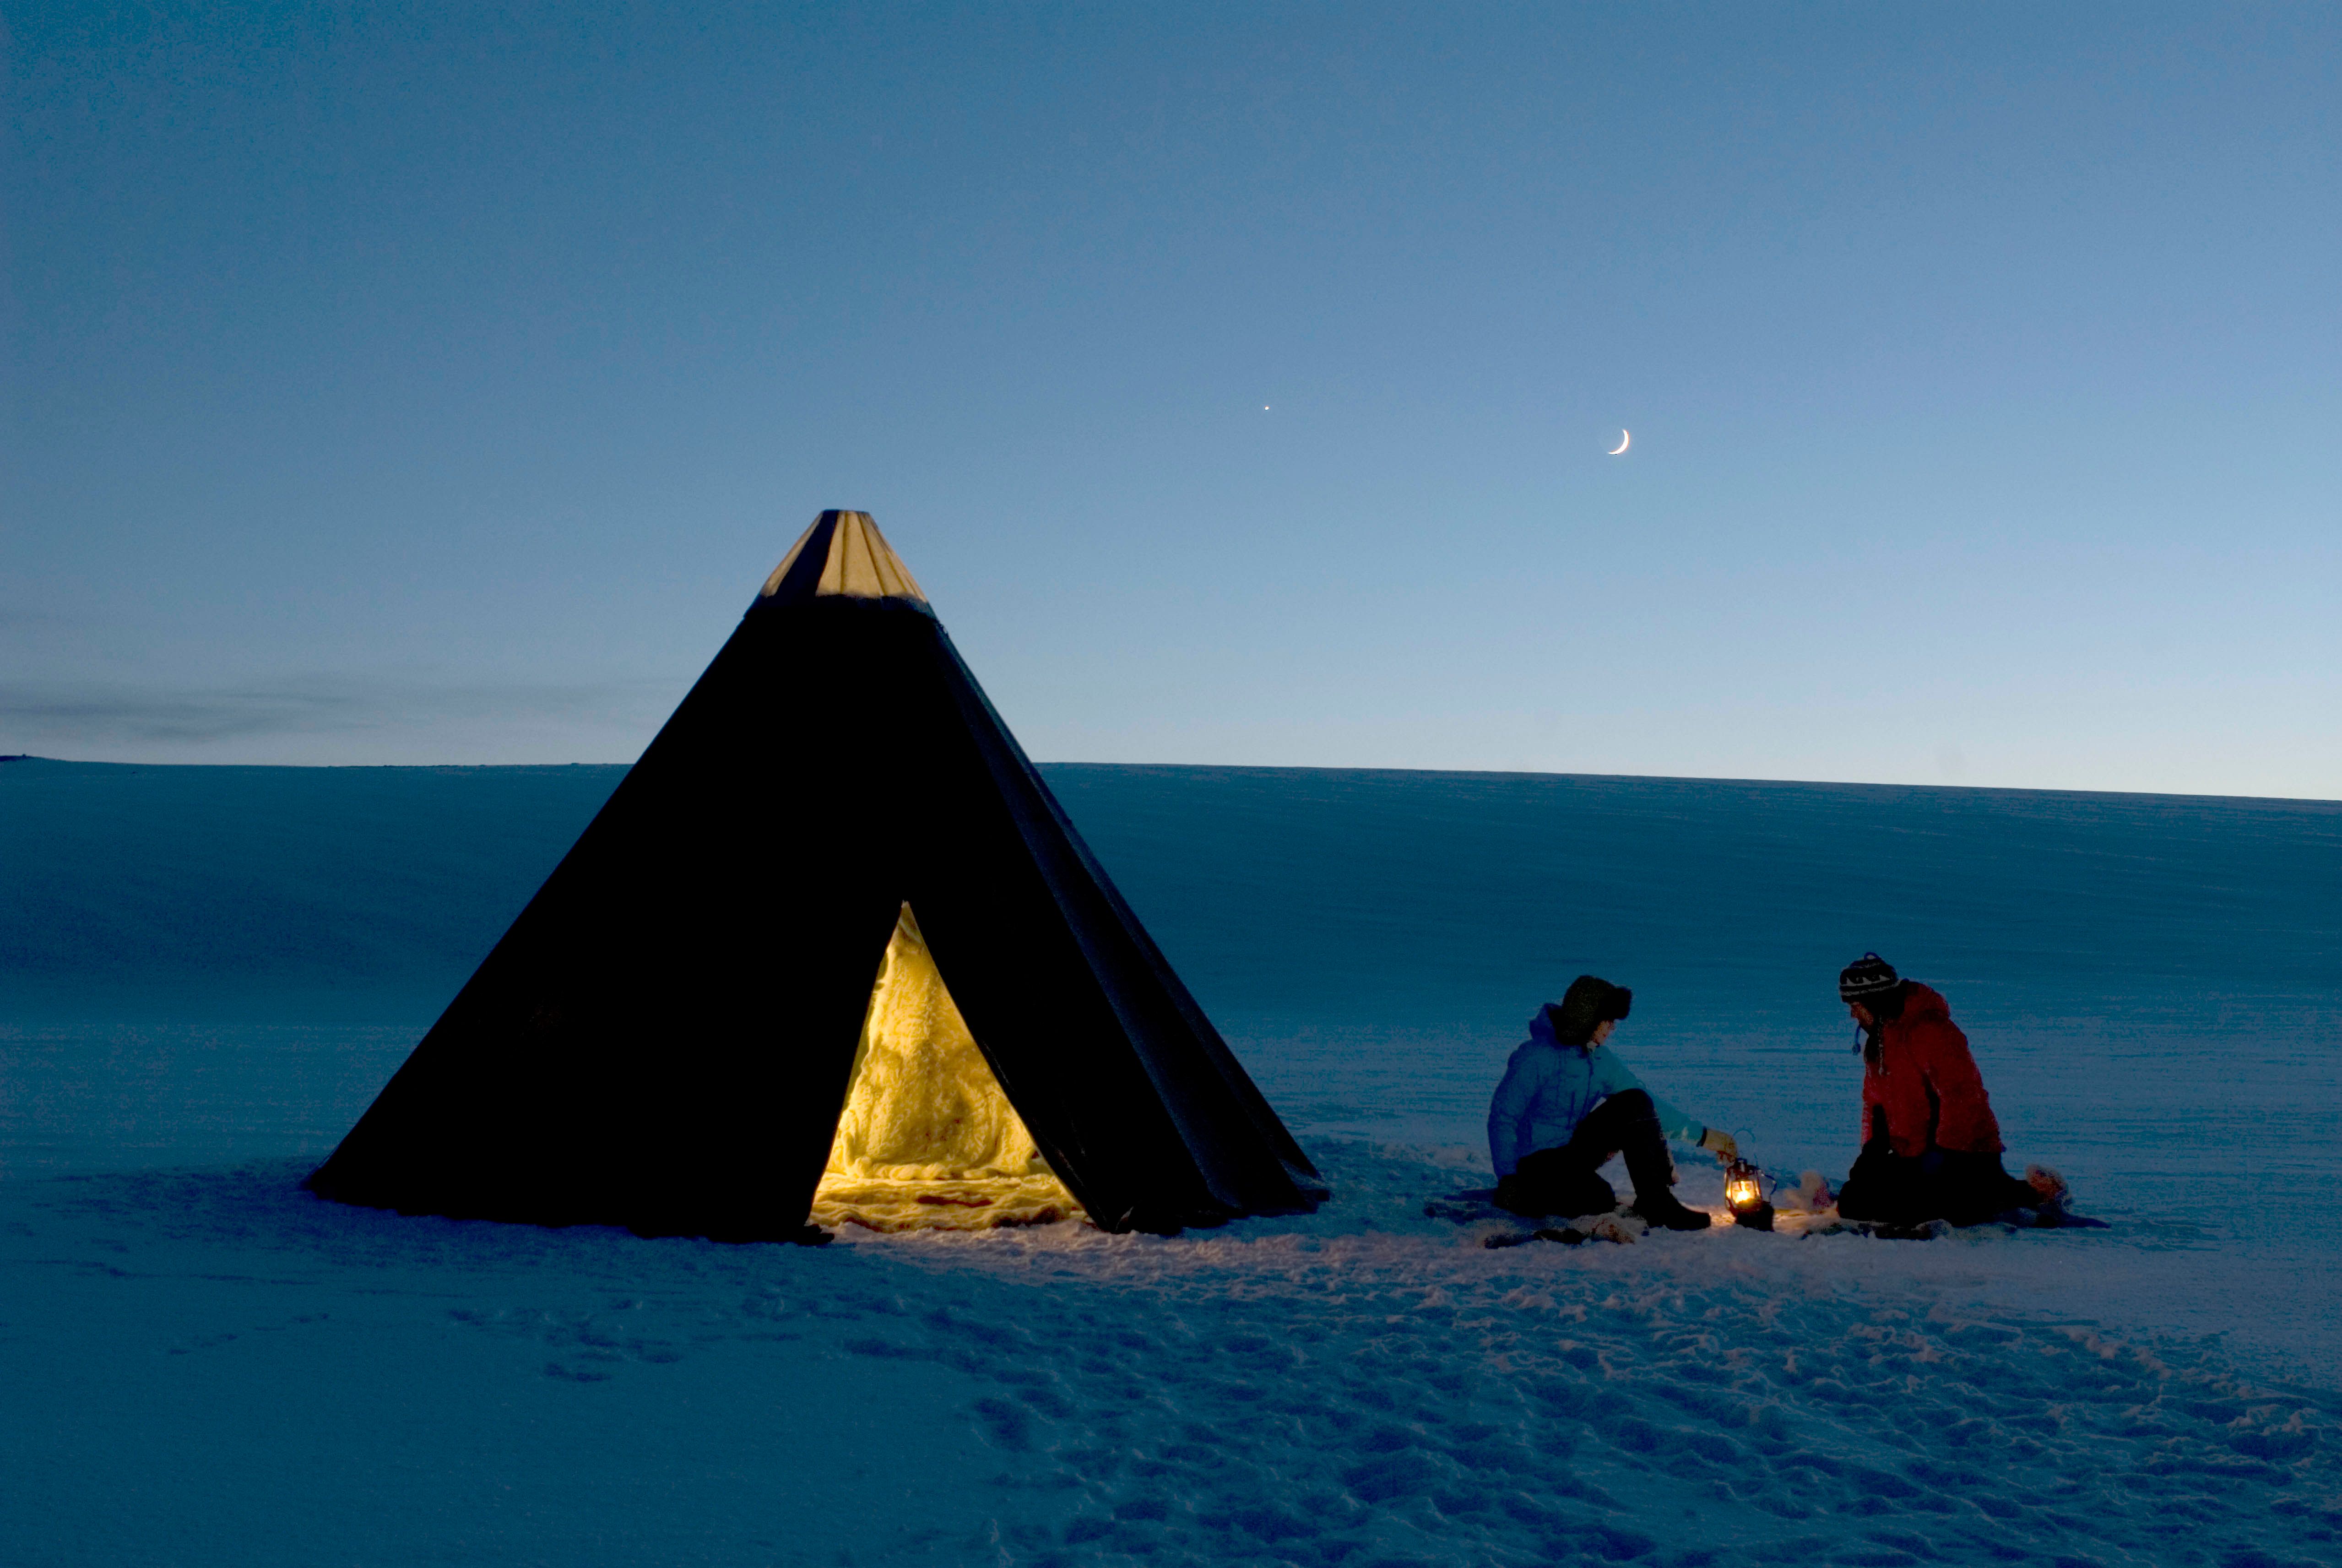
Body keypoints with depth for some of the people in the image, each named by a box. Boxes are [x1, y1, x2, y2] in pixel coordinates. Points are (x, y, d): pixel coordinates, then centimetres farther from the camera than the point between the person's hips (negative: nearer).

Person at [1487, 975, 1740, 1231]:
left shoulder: (1603, 1061, 3)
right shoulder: (1536, 1057, -19)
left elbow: (1651, 1107, 11)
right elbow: (1502, 1119, -18)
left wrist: (1702, 1136, 8)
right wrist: (1507, 1180, -23)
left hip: (1575, 1153, 8)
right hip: (1535, 1162, -8)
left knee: (1636, 1103, -11)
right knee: (1601, 1202, -34)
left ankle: (1656, 1201, -13)